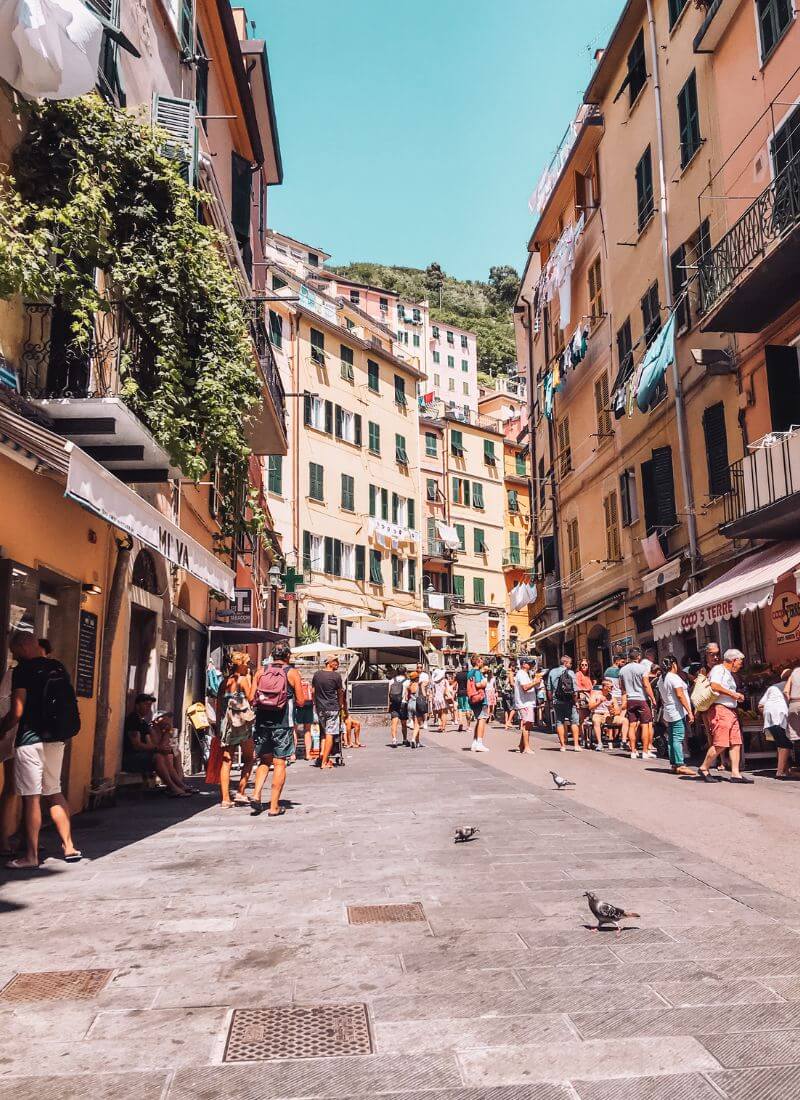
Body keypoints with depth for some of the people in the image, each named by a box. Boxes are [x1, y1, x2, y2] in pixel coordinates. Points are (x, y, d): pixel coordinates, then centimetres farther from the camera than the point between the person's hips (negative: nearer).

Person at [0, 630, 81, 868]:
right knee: (54, 792, 16)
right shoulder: (58, 668, 9)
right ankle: (69, 847, 14)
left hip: (30, 739, -7)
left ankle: (31, 856, 6)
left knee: (31, 797, 0)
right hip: (56, 739, 7)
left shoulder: (23, 670, -10)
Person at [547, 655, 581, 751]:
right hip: (569, 701, -3)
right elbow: (575, 690, -11)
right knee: (574, 722, 6)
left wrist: (552, 700, 12)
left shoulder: (552, 672, 4)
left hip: (557, 701, 3)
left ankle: (562, 745, 8)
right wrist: (576, 701, -2)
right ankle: (576, 744, 3)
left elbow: (549, 689, 5)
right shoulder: (570, 673, -7)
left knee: (559, 722, 8)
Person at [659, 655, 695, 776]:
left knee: (671, 739, 9)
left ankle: (674, 764, 11)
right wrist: (689, 711, -19)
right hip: (678, 712, -9)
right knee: (678, 738, -10)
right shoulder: (674, 677, -11)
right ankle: (680, 765, -12)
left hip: (668, 713, 9)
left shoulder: (662, 680, 16)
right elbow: (680, 695, -19)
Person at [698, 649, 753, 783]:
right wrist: (732, 693, -15)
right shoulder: (718, 669, -6)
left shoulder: (729, 674, 25)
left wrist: (737, 696, 15)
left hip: (731, 710, 10)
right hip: (720, 708, -10)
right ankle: (703, 768, 0)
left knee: (736, 743, 2)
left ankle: (735, 774, 3)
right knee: (720, 744, -12)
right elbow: (714, 686, -22)